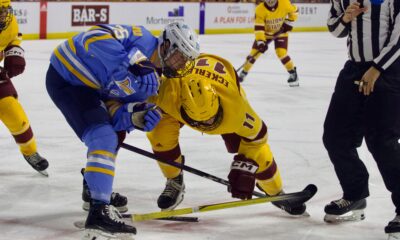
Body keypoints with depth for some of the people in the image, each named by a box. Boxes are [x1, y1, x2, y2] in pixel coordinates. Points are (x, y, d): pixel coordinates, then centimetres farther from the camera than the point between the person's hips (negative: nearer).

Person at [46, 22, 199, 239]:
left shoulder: (152, 76, 7)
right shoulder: (142, 39, -16)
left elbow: (112, 110, 1)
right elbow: (96, 36, -31)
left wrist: (135, 119, -21)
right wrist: (127, 68, -34)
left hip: (89, 88, 10)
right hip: (65, 77, -10)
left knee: (112, 135, 26)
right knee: (104, 137, -21)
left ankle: (96, 190, 45)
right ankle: (98, 213, -29)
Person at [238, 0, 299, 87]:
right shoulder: (260, 9, -28)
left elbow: (293, 10, -4)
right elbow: (258, 27, -31)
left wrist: (289, 22, -11)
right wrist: (260, 42, -40)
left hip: (281, 32, -1)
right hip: (265, 33, 1)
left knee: (281, 53, -19)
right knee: (255, 52, -3)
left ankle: (293, 74, -1)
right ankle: (243, 72, 18)